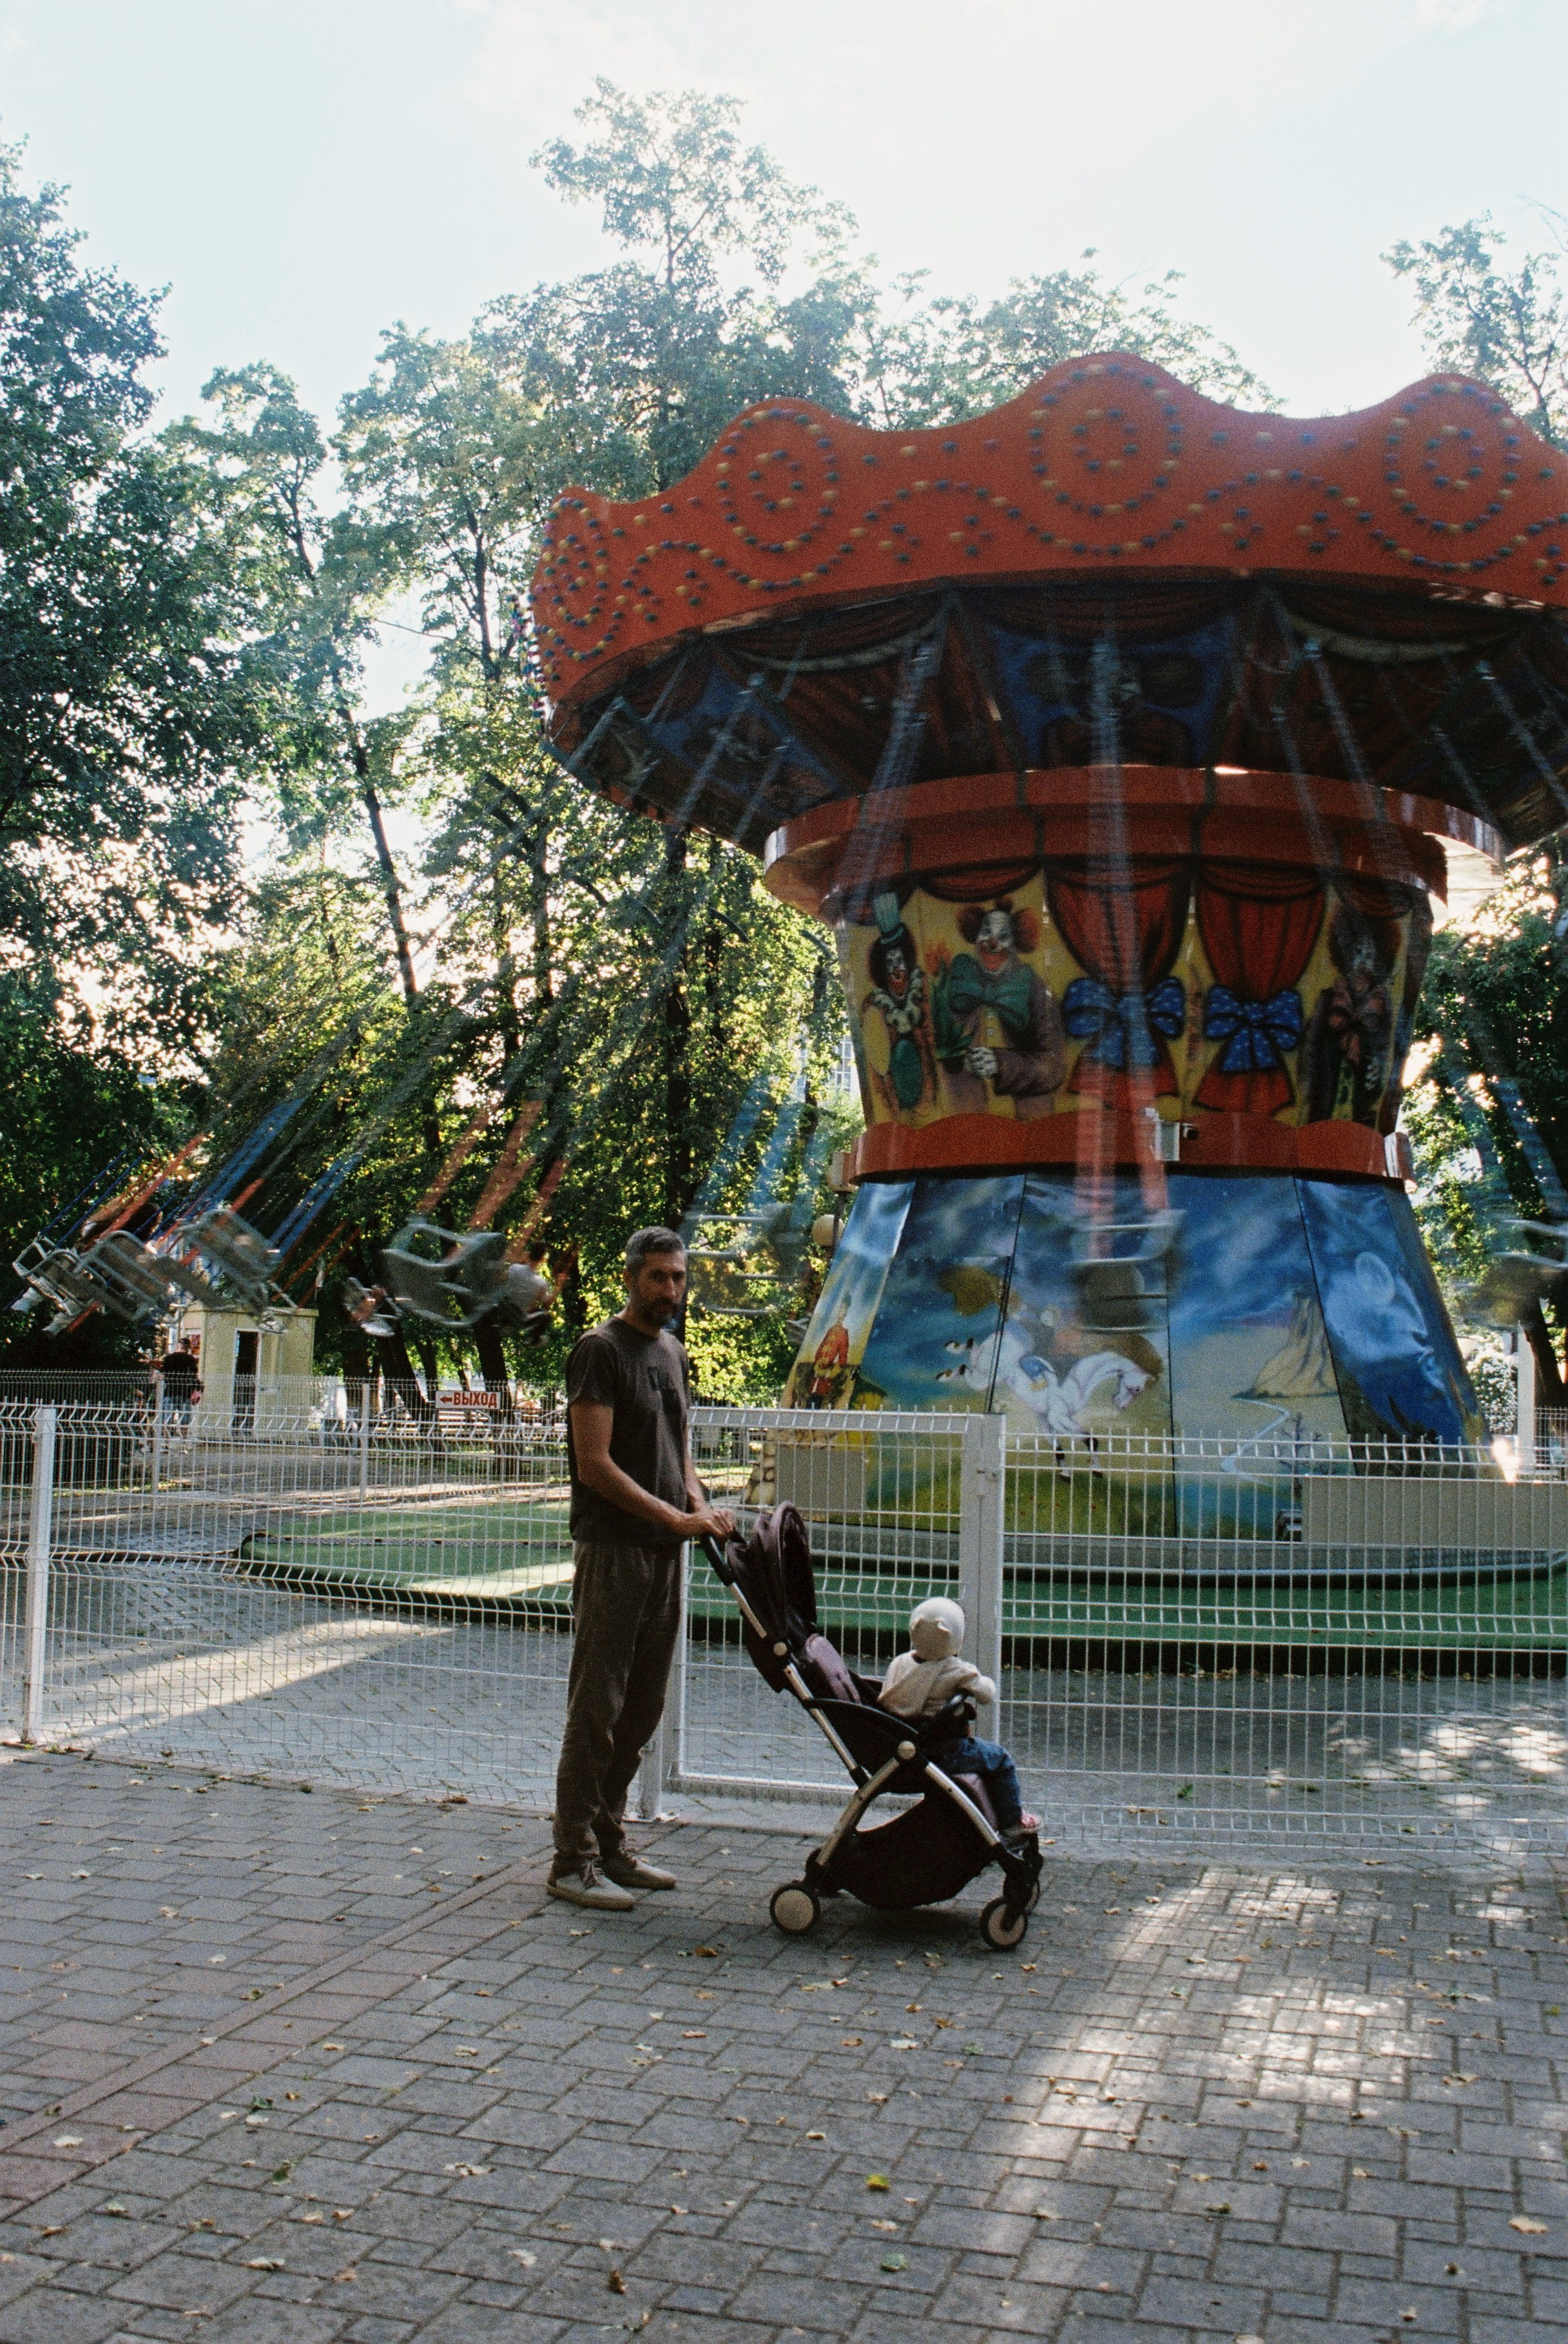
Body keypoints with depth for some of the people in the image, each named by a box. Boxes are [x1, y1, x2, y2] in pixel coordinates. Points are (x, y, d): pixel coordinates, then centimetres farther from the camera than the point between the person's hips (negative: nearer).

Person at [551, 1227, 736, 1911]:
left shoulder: (672, 1352, 16)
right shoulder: (601, 1350, -9)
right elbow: (596, 1465, -16)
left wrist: (701, 1505, 1)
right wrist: (674, 1517, -20)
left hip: (663, 1551, 8)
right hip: (611, 1551, -8)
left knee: (641, 1710, 12)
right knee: (596, 1710, -5)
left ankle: (610, 1846, 22)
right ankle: (572, 1862, 3)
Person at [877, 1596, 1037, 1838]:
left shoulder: (900, 1663, 0)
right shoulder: (958, 1671, -16)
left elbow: (885, 1698, 10)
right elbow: (987, 1695, -8)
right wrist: (981, 1680, 15)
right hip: (942, 1753, -7)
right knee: (1001, 1759, 13)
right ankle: (1012, 1821, 22)